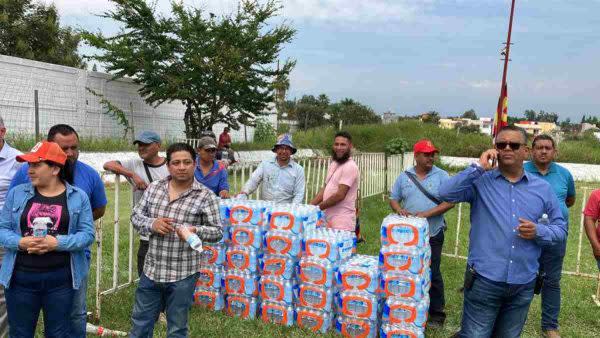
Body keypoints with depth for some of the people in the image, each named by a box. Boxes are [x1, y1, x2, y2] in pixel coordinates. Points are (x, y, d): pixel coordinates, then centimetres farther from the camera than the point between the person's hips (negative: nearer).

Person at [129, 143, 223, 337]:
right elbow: (136, 216, 8)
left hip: (183, 275, -4)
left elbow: (217, 231, -8)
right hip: (151, 270, 4)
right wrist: (152, 224, -13)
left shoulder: (205, 196, -11)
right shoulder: (154, 188, 2)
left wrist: (196, 231, -28)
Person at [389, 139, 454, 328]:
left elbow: (450, 202, -10)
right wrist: (399, 210, -15)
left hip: (432, 234, -3)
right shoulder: (404, 176, 5)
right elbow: (393, 199, 8)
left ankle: (436, 314, 17)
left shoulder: (441, 176, -4)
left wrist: (427, 213, -20)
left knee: (433, 274, 4)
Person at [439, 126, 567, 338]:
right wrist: (478, 168, -17)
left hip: (524, 285, 4)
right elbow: (445, 194, -18)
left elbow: (561, 229, 10)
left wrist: (538, 231, -12)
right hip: (484, 281, -3)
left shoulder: (543, 188, 7)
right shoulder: (480, 181, -3)